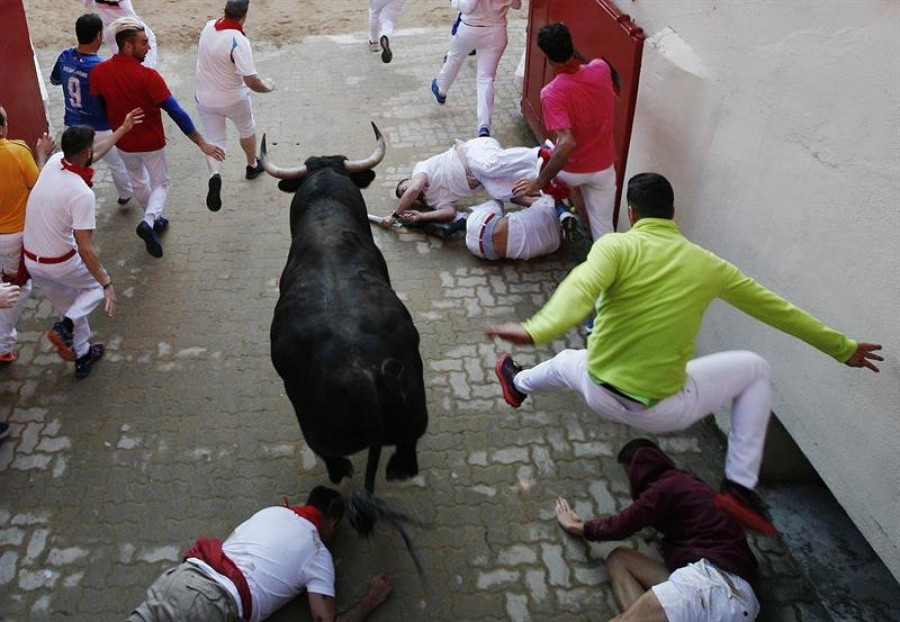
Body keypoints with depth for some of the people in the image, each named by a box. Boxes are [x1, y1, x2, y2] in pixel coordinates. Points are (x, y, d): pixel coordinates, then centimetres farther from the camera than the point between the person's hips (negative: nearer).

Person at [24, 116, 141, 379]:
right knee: (98, 285, 22)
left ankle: (82, 356, 38)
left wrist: (123, 129, 20)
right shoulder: (82, 194, -28)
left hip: (31, 260, 7)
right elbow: (85, 249, -27)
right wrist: (107, 285, -20)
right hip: (61, 264, -7)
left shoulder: (53, 163, -7)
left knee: (69, 305, 27)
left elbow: (93, 154, 13)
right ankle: (65, 327, 0)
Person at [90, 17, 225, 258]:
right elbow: (176, 113, -28)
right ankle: (149, 222, -7)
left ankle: (154, 218, 44)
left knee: (138, 180, 29)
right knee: (160, 183, 17)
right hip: (151, 142, -4)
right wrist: (202, 143, -24)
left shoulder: (98, 72, -14)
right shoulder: (148, 76, -29)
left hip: (124, 142, 4)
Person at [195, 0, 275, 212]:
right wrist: (266, 87, -12)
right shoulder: (238, 41, -28)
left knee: (214, 140, 12)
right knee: (247, 129, 26)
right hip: (233, 99, -4)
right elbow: (251, 80, -32)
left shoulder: (208, 27, -8)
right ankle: (252, 166, 46)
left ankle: (214, 174, -16)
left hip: (205, 98, 4)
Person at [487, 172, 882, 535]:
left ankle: (518, 385, 67)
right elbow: (776, 308, 10)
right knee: (754, 371, 21)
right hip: (659, 412, 0)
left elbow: (580, 288, -32)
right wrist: (843, 347, 23)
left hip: (599, 396, 1)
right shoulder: (707, 264, 0)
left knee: (568, 360, 36)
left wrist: (535, 331, -49)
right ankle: (739, 489, 16)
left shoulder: (616, 246, -9)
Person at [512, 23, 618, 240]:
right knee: (603, 227, 13)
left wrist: (540, 182, -31)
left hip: (572, 170, -3)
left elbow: (567, 144, -36)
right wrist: (570, 50, 7)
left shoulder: (552, 93, -29)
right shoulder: (601, 69, -13)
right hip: (604, 167, 3)